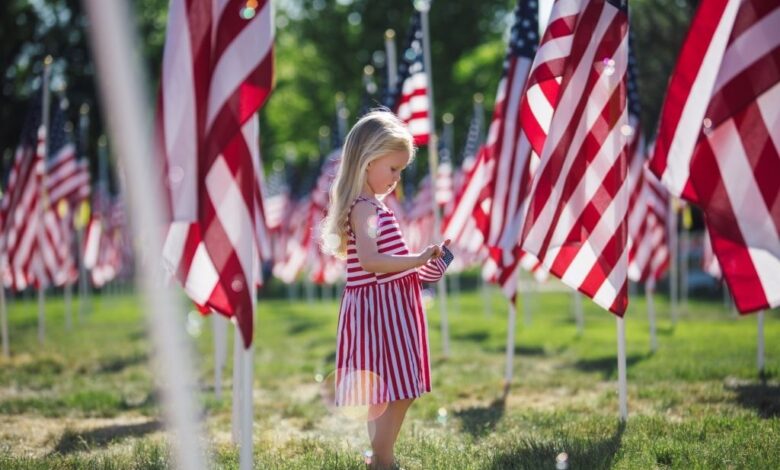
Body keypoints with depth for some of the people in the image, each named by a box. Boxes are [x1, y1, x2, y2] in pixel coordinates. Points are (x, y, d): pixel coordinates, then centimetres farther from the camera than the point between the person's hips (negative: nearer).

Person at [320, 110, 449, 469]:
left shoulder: (370, 206, 16)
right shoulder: (365, 208, -16)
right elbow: (370, 260, -29)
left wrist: (419, 267, 11)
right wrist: (417, 260, -24)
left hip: (389, 307, 11)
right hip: (382, 308, -11)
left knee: (387, 393, 17)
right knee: (397, 392, -9)